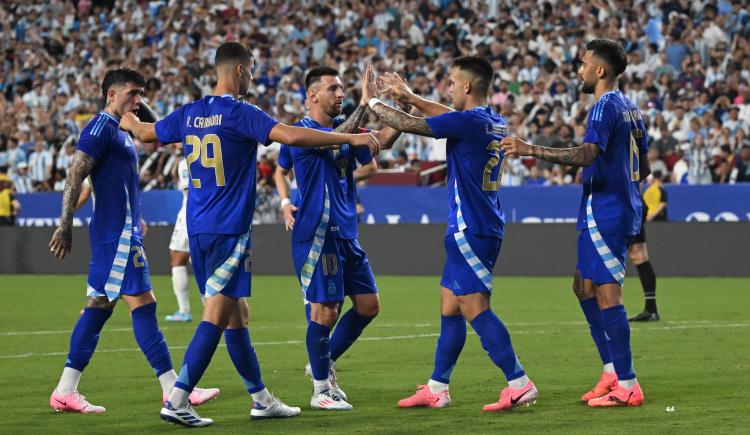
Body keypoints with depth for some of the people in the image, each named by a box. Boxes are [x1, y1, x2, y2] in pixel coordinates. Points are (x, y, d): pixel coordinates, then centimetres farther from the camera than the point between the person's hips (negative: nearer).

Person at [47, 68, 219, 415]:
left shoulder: (118, 132, 19)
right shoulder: (101, 127, -11)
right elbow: (75, 175, -18)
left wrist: (135, 221, 28)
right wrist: (65, 226, -23)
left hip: (122, 230, 10)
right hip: (117, 233, -10)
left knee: (99, 305, 8)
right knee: (142, 304, -8)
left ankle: (65, 391, 8)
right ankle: (174, 391, -7)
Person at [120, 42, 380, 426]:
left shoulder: (190, 113, 9)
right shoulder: (240, 114, -12)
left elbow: (146, 133, 25)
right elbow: (292, 135, -22)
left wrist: (129, 122, 49)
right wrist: (352, 138, -16)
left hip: (198, 230, 8)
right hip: (229, 231, -8)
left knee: (236, 315, 14)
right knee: (217, 315, -9)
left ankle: (262, 399, 21)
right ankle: (177, 401, -15)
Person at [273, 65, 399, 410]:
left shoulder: (346, 126, 13)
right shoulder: (300, 132, -10)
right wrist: (365, 103, -27)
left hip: (346, 234, 8)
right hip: (317, 235, -8)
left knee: (368, 305, 8)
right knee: (325, 311, -6)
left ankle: (324, 364, 25)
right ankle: (321, 389, 7)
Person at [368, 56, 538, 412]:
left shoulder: (468, 122, -16)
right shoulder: (494, 124, 11)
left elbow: (407, 125, -10)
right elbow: (450, 117, 31)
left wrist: (373, 103, 5)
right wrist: (408, 96, 32)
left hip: (470, 231, -10)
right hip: (486, 228, 10)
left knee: (475, 310, -10)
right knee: (450, 308, 14)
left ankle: (519, 383, -15)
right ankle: (437, 389, 20)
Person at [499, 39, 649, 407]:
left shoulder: (606, 107, -15)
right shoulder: (629, 108, 15)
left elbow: (586, 154, -30)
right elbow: (643, 167, 21)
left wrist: (530, 150, -34)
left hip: (604, 214, -10)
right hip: (623, 210, 10)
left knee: (607, 294, -8)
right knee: (585, 287, 17)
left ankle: (627, 387, -7)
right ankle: (612, 372, 17)